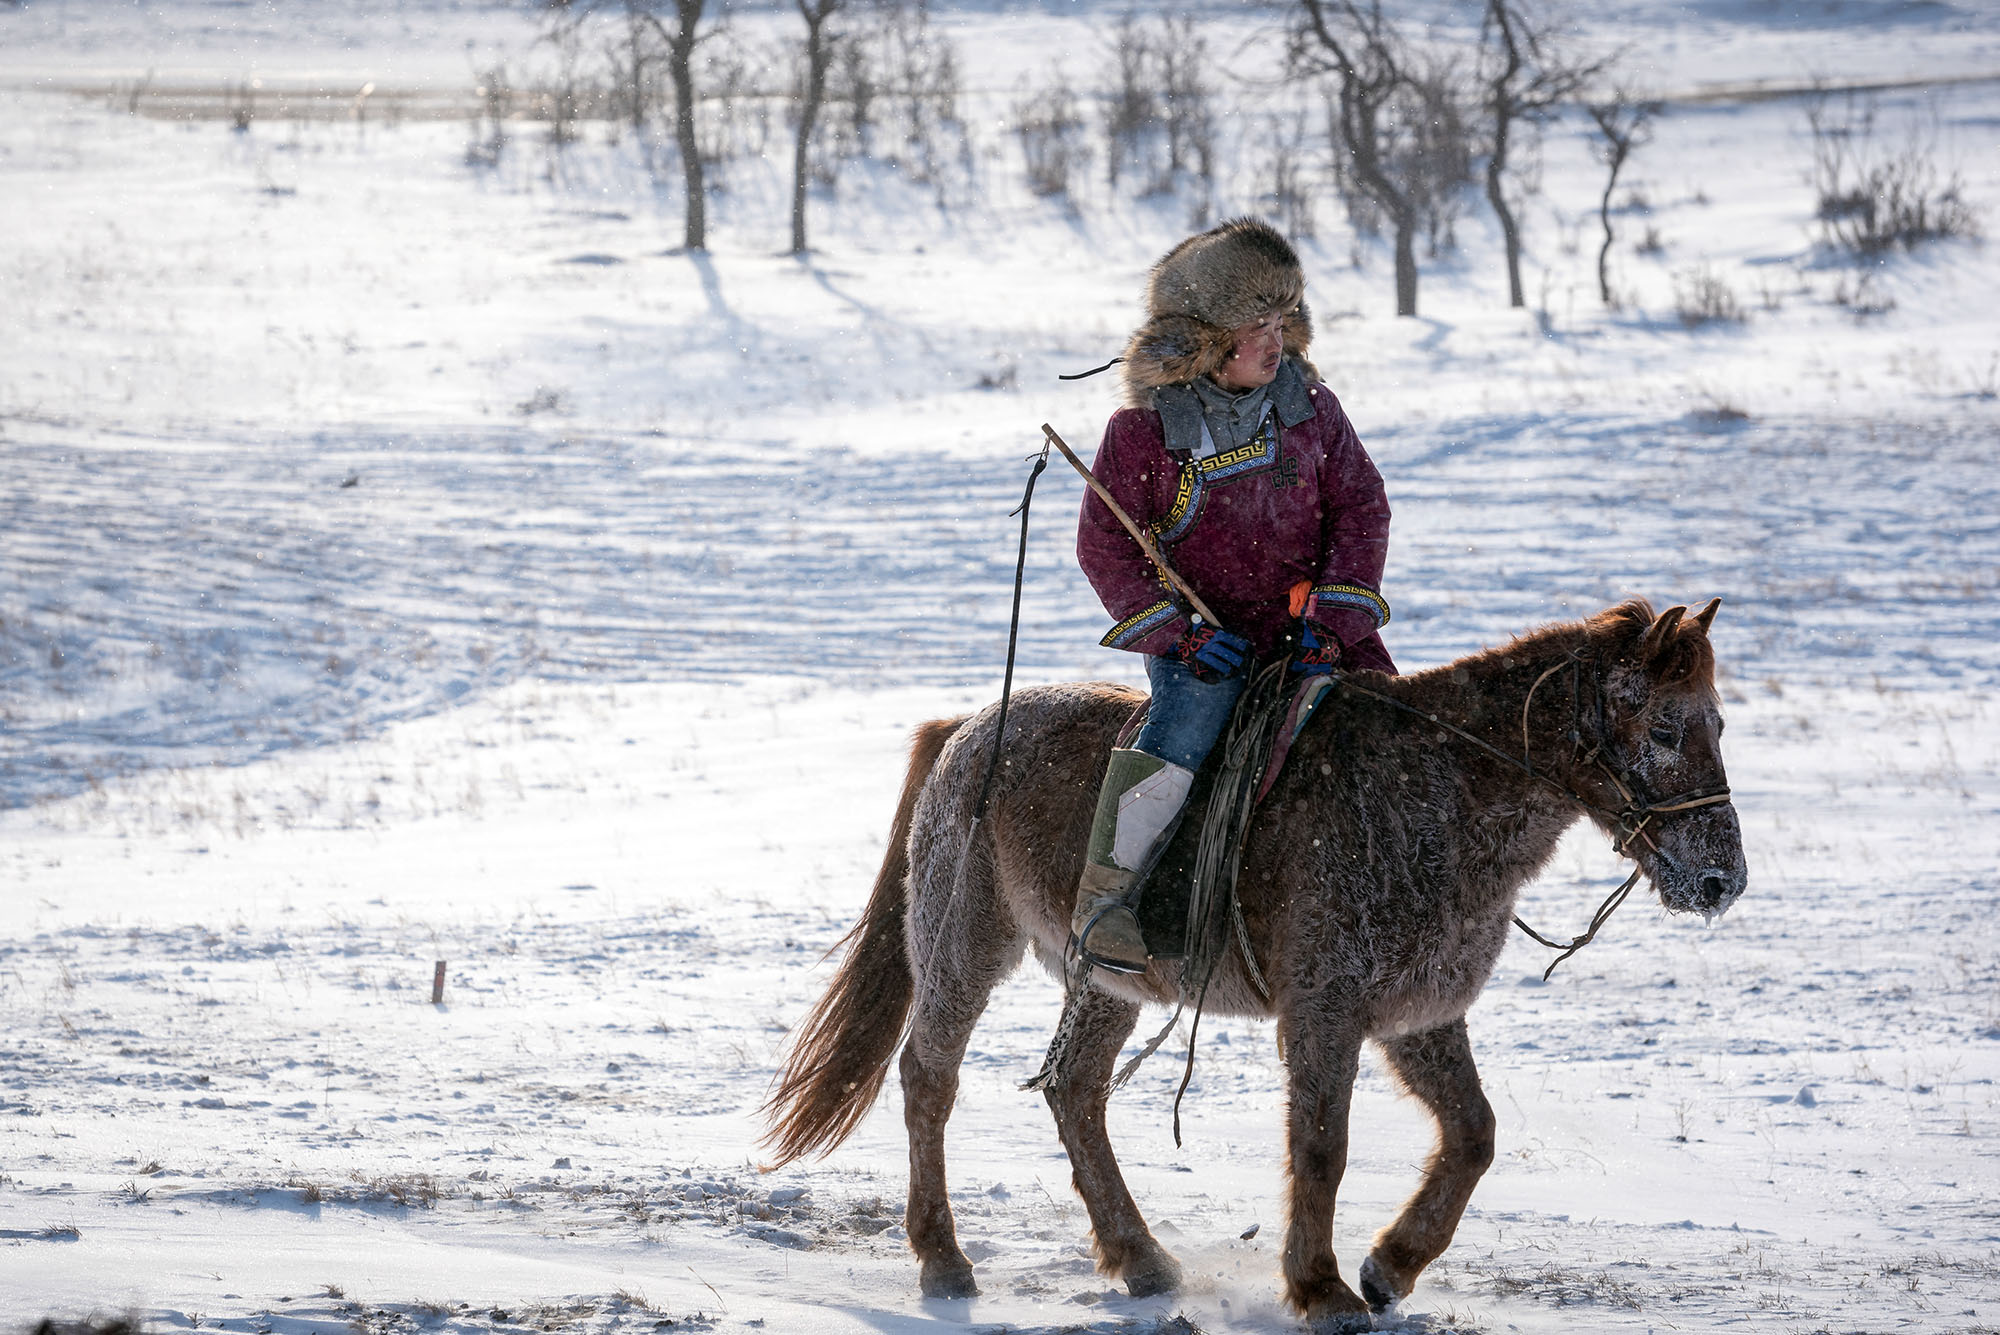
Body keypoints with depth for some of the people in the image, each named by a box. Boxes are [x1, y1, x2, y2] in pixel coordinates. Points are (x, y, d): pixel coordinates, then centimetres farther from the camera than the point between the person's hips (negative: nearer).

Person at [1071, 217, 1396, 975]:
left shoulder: (1309, 407, 4)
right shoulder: (1144, 429, -5)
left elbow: (1359, 508, 6)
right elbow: (1104, 545, -3)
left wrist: (1330, 621, -8)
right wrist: (1180, 635, -14)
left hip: (1308, 621, 4)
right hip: (1204, 637, -4)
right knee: (1190, 717, -32)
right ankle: (1104, 896, -25)